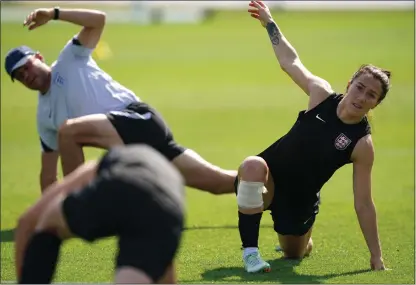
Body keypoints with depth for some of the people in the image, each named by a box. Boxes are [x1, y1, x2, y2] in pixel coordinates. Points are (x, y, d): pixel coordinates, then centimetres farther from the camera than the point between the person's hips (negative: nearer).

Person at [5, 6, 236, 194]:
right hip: (129, 141, 7)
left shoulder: (69, 61, 8)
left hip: (137, 116, -7)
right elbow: (49, 174, 28)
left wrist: (54, 14, -10)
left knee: (68, 130, -28)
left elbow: (99, 19, -3)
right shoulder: (44, 116, 24)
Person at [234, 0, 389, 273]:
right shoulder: (322, 94, -14)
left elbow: (363, 204, -17)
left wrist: (376, 256, -19)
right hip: (267, 180, 0)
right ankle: (250, 250, -23)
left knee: (295, 254, 18)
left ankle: (299, 238, 59)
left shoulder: (363, 145, -20)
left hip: (301, 199, 0)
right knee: (253, 166, -36)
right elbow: (291, 61, 4)